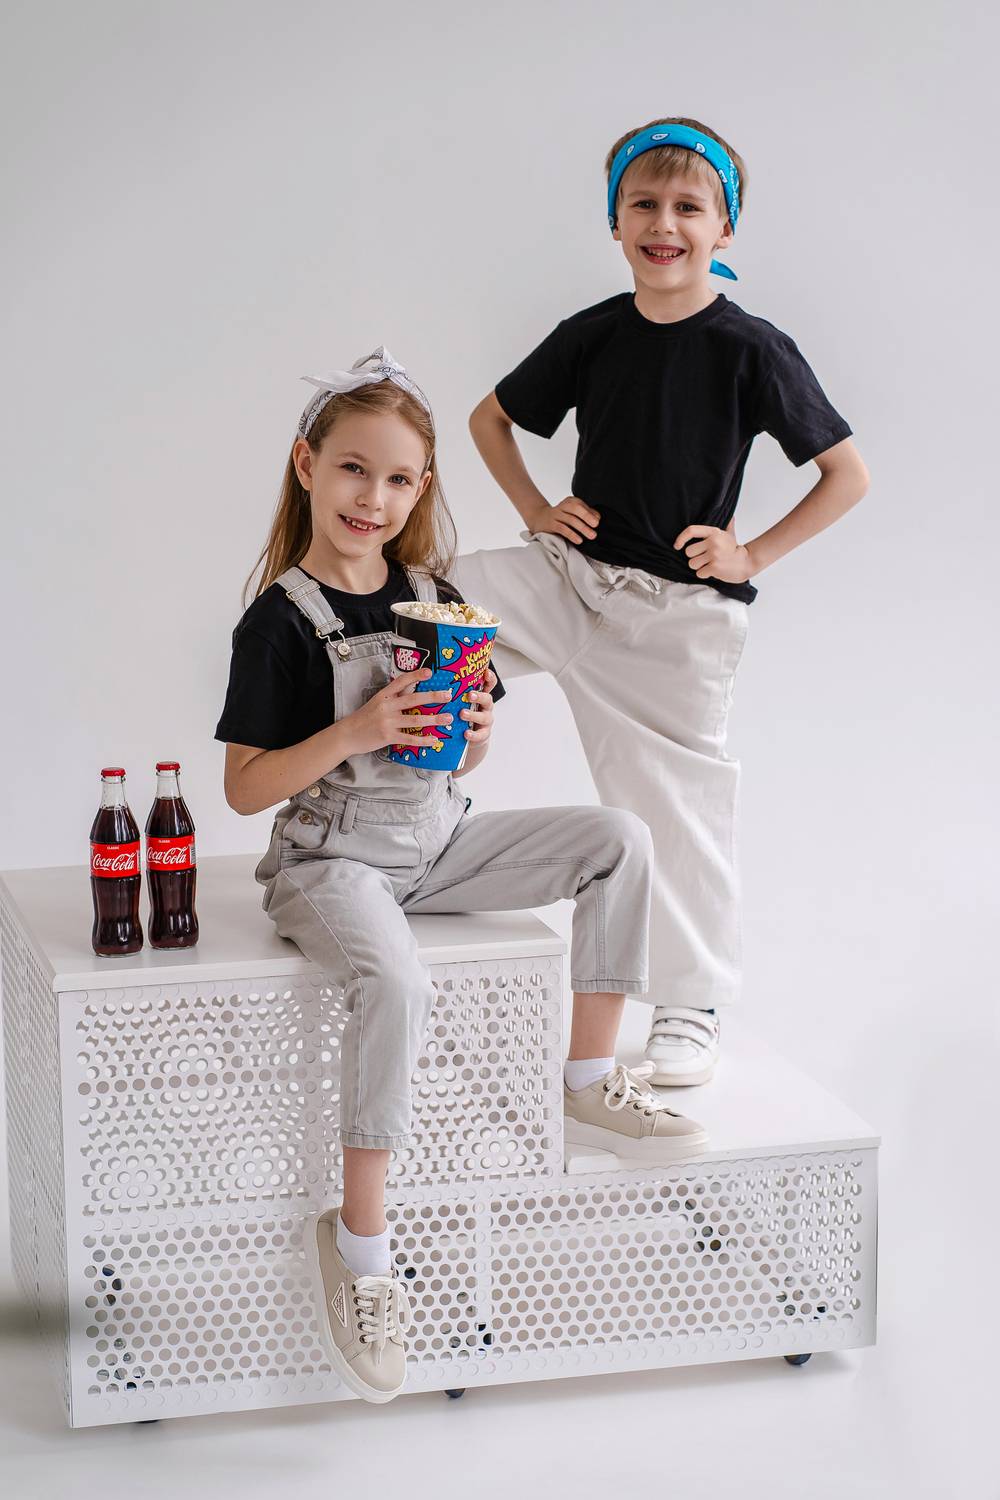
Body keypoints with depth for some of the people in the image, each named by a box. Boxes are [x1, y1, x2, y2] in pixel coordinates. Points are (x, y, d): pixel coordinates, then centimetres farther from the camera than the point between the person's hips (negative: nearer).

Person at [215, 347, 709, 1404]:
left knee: (618, 840, -5)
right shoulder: (281, 620, -12)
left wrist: (474, 735, -9)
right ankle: (356, 1239, -21)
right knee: (396, 986, -35)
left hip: (435, 840, 7)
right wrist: (355, 733, -25)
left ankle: (590, 1082, 3)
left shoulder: (432, 596, 7)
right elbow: (244, 789, -13)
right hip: (333, 857, -6)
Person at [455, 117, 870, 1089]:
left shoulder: (751, 352, -9)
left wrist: (752, 554, -8)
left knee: (677, 806, 4)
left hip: (681, 608, -3)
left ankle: (691, 1010, 19)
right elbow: (490, 418, 17)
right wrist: (536, 512, 5)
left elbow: (848, 475, -3)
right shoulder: (591, 337, 1)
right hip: (574, 576, 3)